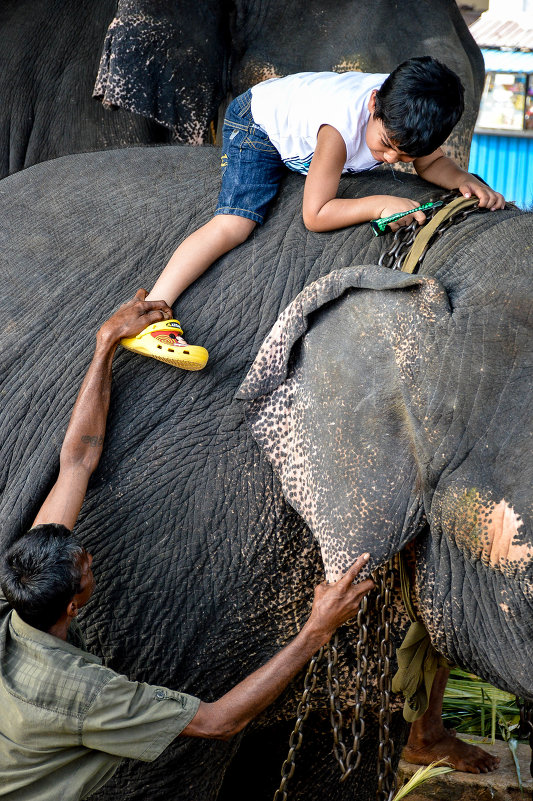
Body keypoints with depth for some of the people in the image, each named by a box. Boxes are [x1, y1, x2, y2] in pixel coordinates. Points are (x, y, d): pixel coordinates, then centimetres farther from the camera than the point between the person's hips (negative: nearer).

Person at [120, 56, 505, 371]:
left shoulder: (408, 117, -28)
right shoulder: (342, 127, -43)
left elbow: (432, 162, -6)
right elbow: (315, 215, -35)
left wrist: (463, 179, -27)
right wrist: (378, 205, -44)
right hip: (259, 123, -7)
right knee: (235, 223, -24)